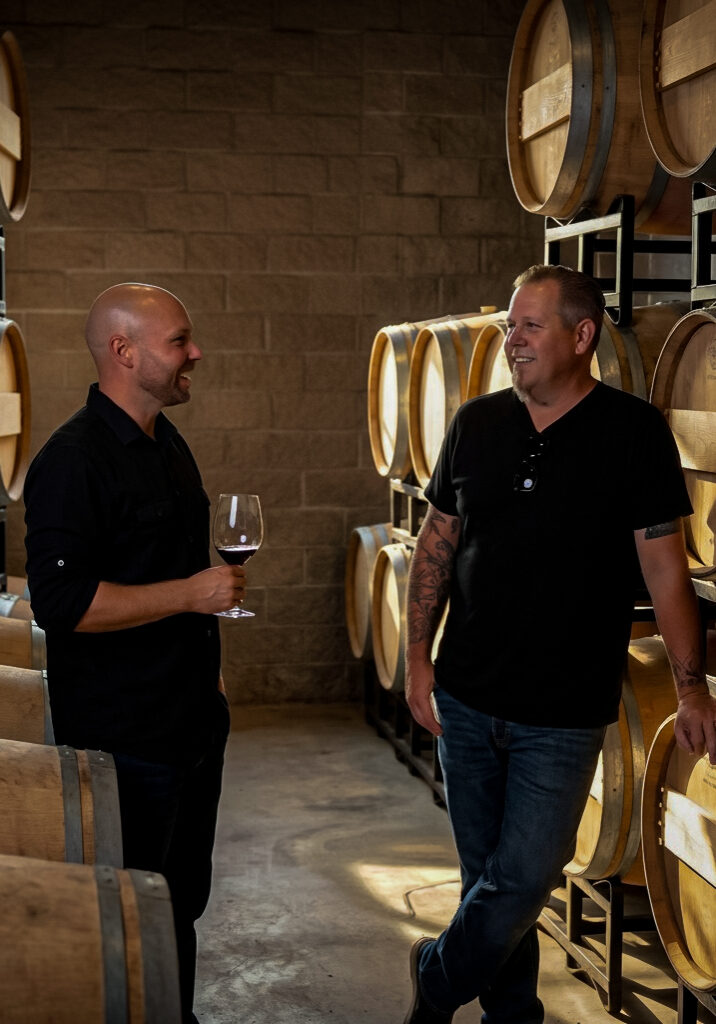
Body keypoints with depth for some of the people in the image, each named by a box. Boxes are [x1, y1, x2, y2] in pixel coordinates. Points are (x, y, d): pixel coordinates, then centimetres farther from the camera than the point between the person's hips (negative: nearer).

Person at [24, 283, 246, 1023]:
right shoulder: (72, 460, -18)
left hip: (193, 721, 9)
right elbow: (61, 602, -25)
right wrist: (192, 593, -23)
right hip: (124, 735, -9)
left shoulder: (167, 444, 11)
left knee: (184, 898, 20)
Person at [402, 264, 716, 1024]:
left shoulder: (634, 433, -9)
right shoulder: (475, 425, 2)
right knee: (486, 872, 15)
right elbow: (436, 544, 8)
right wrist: (418, 656, 4)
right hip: (466, 697, 4)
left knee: (523, 880, -1)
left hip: (563, 712, -3)